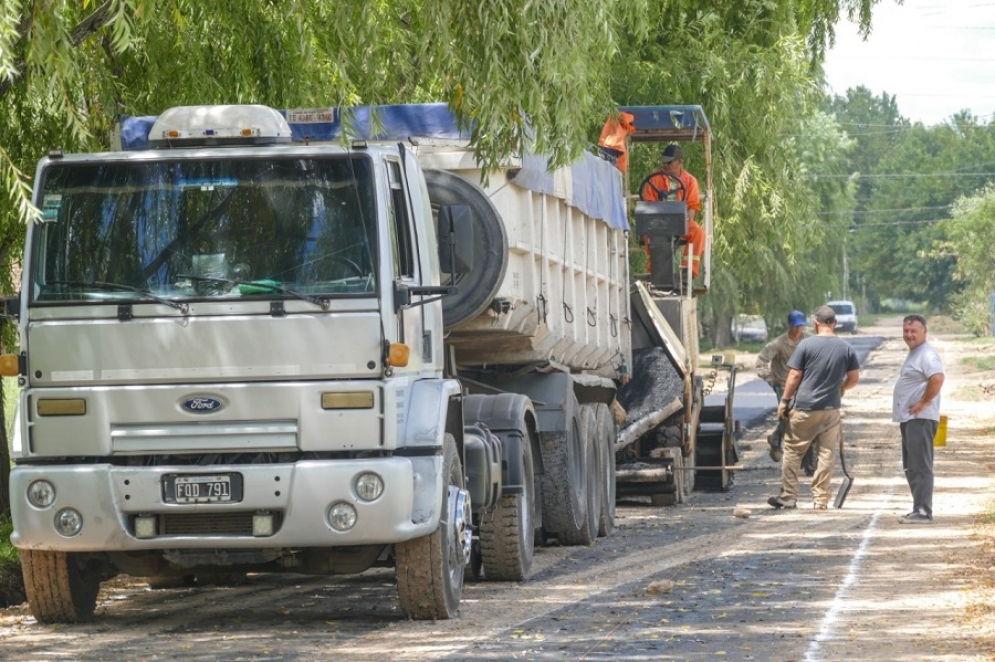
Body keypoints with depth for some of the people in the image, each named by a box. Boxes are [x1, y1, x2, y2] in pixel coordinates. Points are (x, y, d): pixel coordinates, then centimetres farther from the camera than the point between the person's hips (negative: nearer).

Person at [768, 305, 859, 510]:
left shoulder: (806, 345, -7)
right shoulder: (846, 348, 2)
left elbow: (794, 375, -7)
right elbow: (854, 378, 8)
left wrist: (784, 401, 0)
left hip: (804, 408, -3)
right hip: (831, 409, 3)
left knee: (792, 451, 6)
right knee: (827, 453, 8)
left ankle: (788, 496, 6)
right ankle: (821, 498, 8)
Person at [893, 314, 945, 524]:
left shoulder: (926, 354, -14)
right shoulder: (914, 354, 20)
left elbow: (937, 378, -29)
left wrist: (923, 403, -21)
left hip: (920, 418, -11)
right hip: (910, 418, 11)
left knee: (920, 466, -11)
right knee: (911, 467, 14)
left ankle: (923, 512, -11)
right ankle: (919, 510, 19)